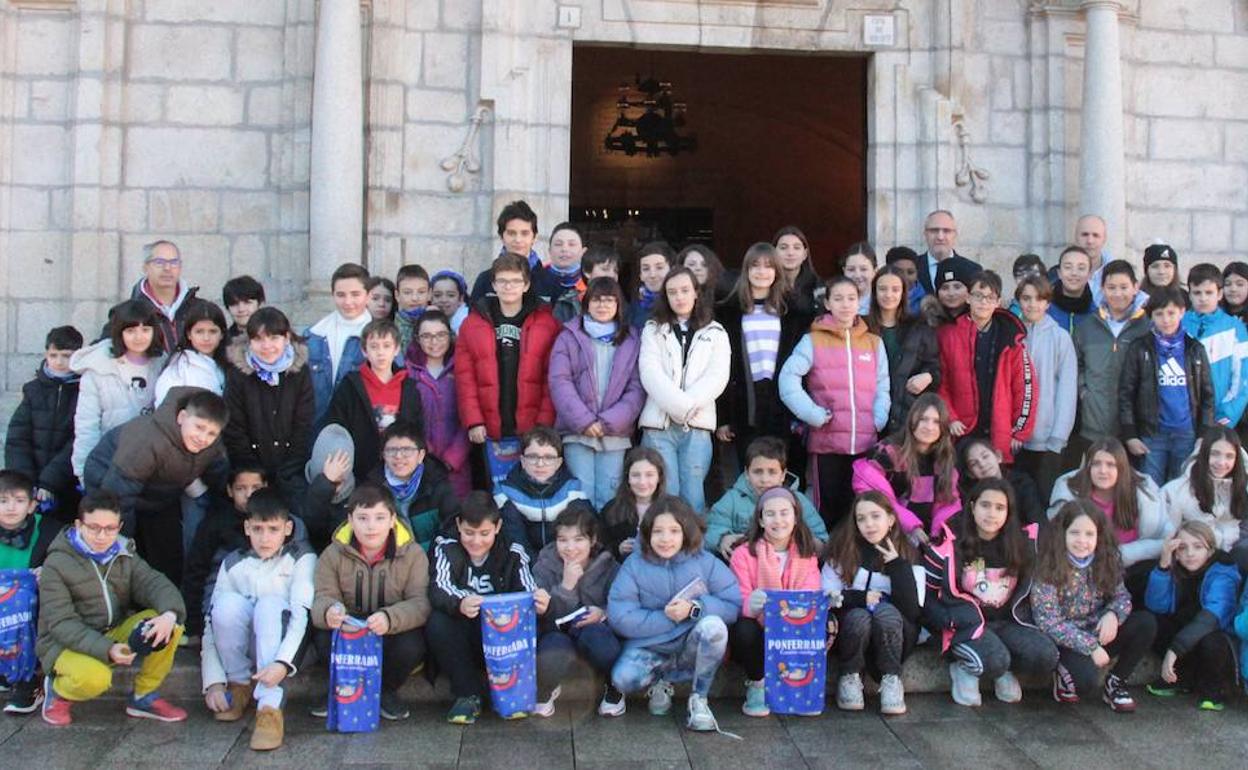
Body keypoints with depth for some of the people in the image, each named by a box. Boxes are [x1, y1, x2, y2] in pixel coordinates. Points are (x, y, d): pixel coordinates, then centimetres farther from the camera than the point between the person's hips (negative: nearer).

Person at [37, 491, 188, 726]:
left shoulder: (125, 556, 3)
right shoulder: (56, 564, -13)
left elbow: (154, 582, -11)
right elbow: (61, 624, -20)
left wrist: (170, 613, -35)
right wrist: (107, 649, -35)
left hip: (116, 635, 5)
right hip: (66, 644, -5)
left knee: (171, 622, -19)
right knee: (94, 678, -37)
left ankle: (144, 696, -2)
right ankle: (57, 690, 1)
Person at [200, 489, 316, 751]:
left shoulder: (301, 558, -5)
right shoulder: (233, 564, 1)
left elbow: (303, 613, -18)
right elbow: (212, 624, -3)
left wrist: (282, 662, -34)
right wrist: (214, 682, -14)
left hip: (282, 645, -2)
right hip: (244, 648, 2)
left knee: (270, 603, -32)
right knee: (227, 603, -26)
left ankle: (270, 707, -38)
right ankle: (240, 686, -6)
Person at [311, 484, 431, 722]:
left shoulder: (413, 554, -8)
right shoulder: (333, 554, -2)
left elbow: (421, 603, -19)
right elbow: (323, 598, -11)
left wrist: (390, 618, -41)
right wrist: (328, 612, -39)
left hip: (394, 634, -1)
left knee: (412, 646, -32)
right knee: (325, 640, -30)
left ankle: (386, 690, 3)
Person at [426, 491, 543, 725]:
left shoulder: (513, 554, -1)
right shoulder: (446, 548, -4)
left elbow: (528, 590, -15)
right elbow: (439, 587, -23)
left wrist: (539, 603, -42)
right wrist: (460, 603, -47)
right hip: (459, 640, 0)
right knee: (437, 623, -31)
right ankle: (468, 694, -14)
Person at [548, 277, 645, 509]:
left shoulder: (631, 341, 10)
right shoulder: (569, 337, 7)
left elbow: (637, 388, 3)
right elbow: (560, 382, -2)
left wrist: (610, 422, -8)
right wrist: (583, 420, -11)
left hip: (615, 434, 1)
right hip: (577, 431, -1)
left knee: (609, 495, 0)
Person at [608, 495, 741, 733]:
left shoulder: (706, 562, -4)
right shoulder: (634, 566, -5)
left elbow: (734, 606, -11)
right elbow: (619, 617, -14)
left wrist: (695, 608, -25)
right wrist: (666, 618, -19)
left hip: (692, 648, 0)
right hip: (649, 648, 0)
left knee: (713, 625, -32)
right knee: (623, 678, -30)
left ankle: (699, 699, -9)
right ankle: (658, 683, 10)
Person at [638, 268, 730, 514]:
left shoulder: (715, 333, 13)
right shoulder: (653, 330, 12)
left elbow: (718, 377, 1)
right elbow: (650, 374, -2)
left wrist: (691, 406, -13)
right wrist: (682, 406, -13)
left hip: (697, 425, 0)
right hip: (658, 424, 0)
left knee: (693, 495, -2)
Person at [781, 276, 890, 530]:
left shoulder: (874, 342, 12)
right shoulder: (813, 340, 2)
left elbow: (882, 387, 10)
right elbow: (788, 379, -7)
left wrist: (879, 420, -5)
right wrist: (815, 415, -13)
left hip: (866, 442, 3)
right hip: (826, 442, -3)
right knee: (829, 508, 1)